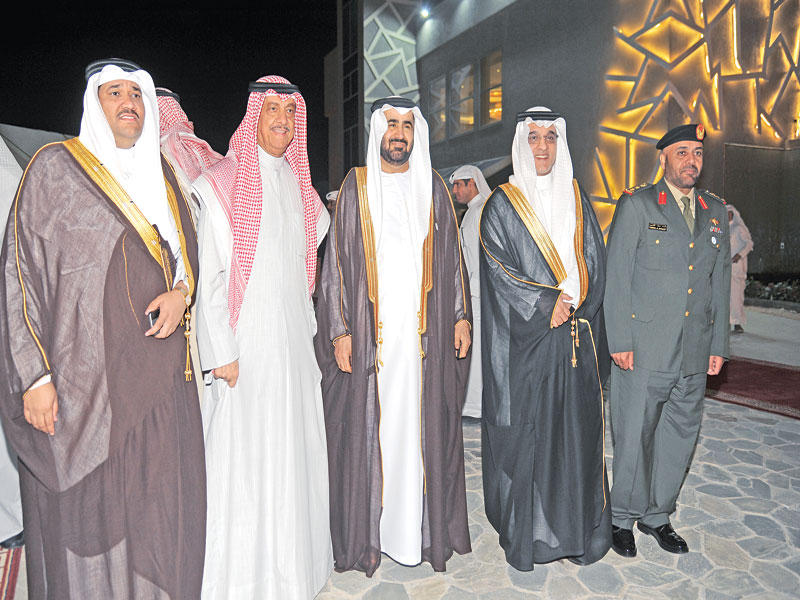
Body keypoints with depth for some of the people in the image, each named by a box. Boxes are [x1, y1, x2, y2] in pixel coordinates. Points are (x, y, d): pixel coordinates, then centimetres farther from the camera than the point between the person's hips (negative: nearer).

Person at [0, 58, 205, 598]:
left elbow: (188, 249, 21)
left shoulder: (160, 173, 15)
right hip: (84, 376, -4)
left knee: (160, 507, 9)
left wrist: (182, 290, -3)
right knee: (86, 512, 4)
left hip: (160, 376, 4)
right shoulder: (56, 167, 1)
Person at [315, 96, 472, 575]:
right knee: (369, 428, 4)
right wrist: (340, 329, -5)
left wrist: (460, 315, 5)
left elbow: (452, 257, 12)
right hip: (371, 333, -1)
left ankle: (428, 528, 24)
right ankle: (369, 532, 21)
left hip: (426, 333, 2)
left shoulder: (433, 188, 11)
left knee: (427, 427, 7)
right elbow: (337, 262, 1)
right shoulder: (356, 187, 5)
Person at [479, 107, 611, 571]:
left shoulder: (578, 199, 13)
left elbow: (595, 263, 10)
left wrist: (570, 305, -5)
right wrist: (546, 304, -15)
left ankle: (578, 528, 26)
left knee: (578, 430, 9)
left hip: (578, 341, 4)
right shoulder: (503, 205, 1)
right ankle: (524, 533, 18)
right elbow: (498, 269, -8)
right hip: (527, 341, -4)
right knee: (526, 432, 2)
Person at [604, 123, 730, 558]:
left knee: (679, 437, 13)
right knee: (635, 436, 3)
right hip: (644, 347, -5)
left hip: (695, 353, 5)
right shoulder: (636, 204, -2)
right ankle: (624, 517, 23)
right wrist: (619, 340, -12)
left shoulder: (716, 211, 13)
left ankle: (657, 514, 32)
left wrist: (718, 344, 11)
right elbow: (616, 276, -7)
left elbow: (720, 281, 15)